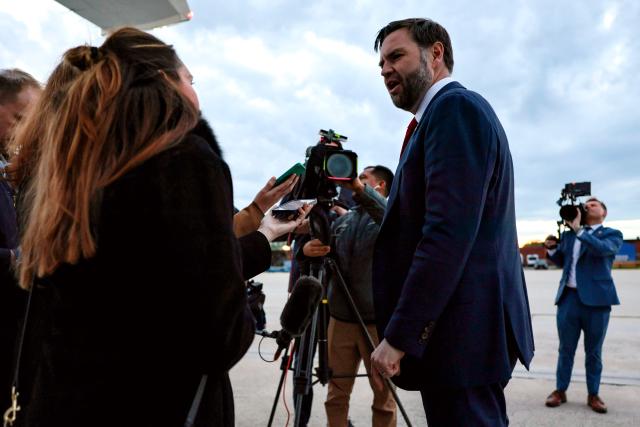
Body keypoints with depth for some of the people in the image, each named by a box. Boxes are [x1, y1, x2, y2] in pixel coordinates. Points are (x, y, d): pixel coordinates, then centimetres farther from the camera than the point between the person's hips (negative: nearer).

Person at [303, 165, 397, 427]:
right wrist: (307, 249, -14)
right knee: (336, 393, 11)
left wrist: (360, 188, -34)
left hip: (377, 321, -5)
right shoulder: (342, 220, 16)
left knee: (383, 395, 6)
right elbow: (322, 250, 9)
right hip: (340, 319, 5)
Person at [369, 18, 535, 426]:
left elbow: (448, 233, -23)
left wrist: (398, 335, -21)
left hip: (460, 329, -10)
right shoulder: (454, 110, 18)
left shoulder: (455, 106, -13)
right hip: (471, 326, 10)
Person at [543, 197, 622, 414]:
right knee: (565, 349, 9)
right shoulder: (568, 235, 14)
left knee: (593, 352, 9)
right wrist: (552, 249, 2)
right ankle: (560, 391, 19)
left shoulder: (613, 234, 3)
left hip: (597, 299, -3)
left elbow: (602, 249, -19)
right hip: (569, 297, 3)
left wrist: (579, 229, -19)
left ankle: (593, 395, 21)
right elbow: (561, 261, 21)